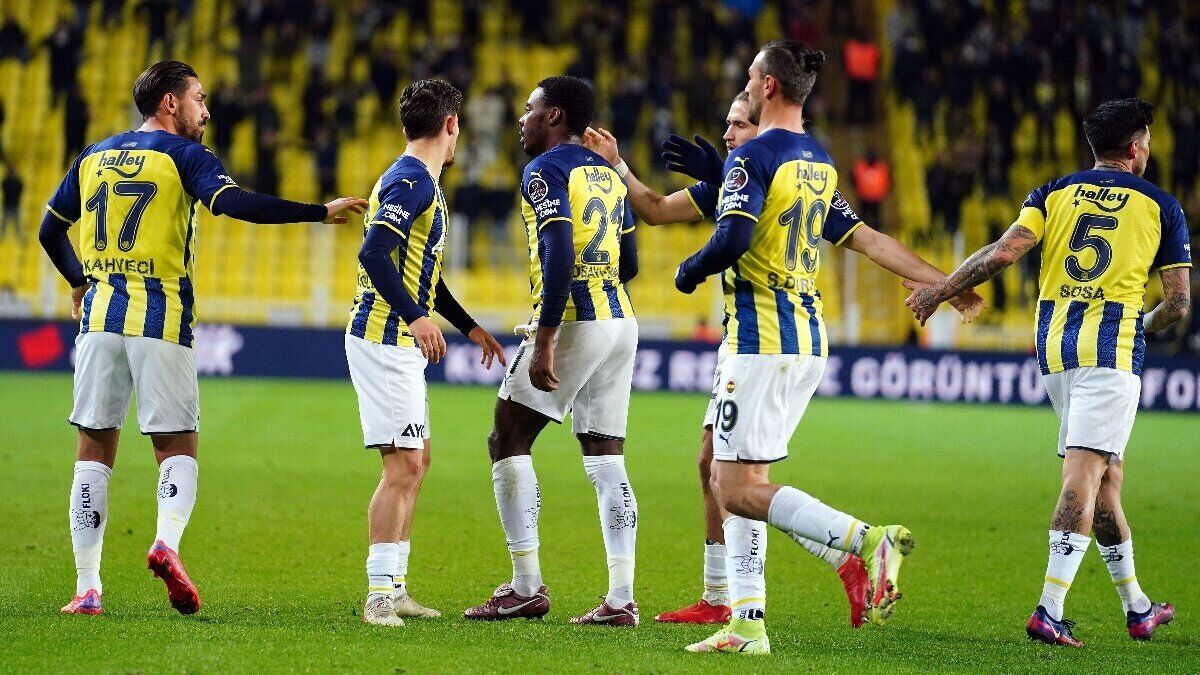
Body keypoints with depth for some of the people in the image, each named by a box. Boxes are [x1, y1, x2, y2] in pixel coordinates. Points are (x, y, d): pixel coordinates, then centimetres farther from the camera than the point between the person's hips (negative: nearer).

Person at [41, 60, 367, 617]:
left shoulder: (93, 157, 15)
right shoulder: (184, 156, -2)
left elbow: (50, 232, 21)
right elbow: (234, 203, -19)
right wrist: (321, 212, -19)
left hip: (101, 316, 4)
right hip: (159, 319, -4)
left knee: (94, 448, 7)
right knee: (177, 446, 4)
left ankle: (87, 587, 2)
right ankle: (166, 540, -25)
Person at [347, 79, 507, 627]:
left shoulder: (422, 183, 18)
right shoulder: (410, 181, -14)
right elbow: (373, 253, -26)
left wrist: (468, 326, 31)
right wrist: (415, 317, -31)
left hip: (401, 341, 11)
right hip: (384, 339, -11)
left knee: (415, 460, 15)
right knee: (404, 464, -13)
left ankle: (393, 587, 20)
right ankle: (380, 595, -13)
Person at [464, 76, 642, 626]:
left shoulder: (546, 169, -8)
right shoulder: (608, 174, 17)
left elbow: (559, 257, -20)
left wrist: (543, 343, -22)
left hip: (573, 324, -8)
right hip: (620, 323, 8)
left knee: (507, 442, 2)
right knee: (606, 458, 7)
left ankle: (526, 586, -1)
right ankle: (621, 598, 0)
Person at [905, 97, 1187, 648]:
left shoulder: (1054, 194, 10)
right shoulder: (1161, 206, 5)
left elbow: (1004, 252, -4)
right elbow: (1178, 303, 4)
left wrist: (940, 290, 5)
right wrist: (1149, 324, 25)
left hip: (1054, 347, 4)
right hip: (1111, 349, -4)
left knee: (1108, 471, 15)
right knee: (1085, 474, -11)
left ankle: (1136, 607, 23)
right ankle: (1049, 611, -24)